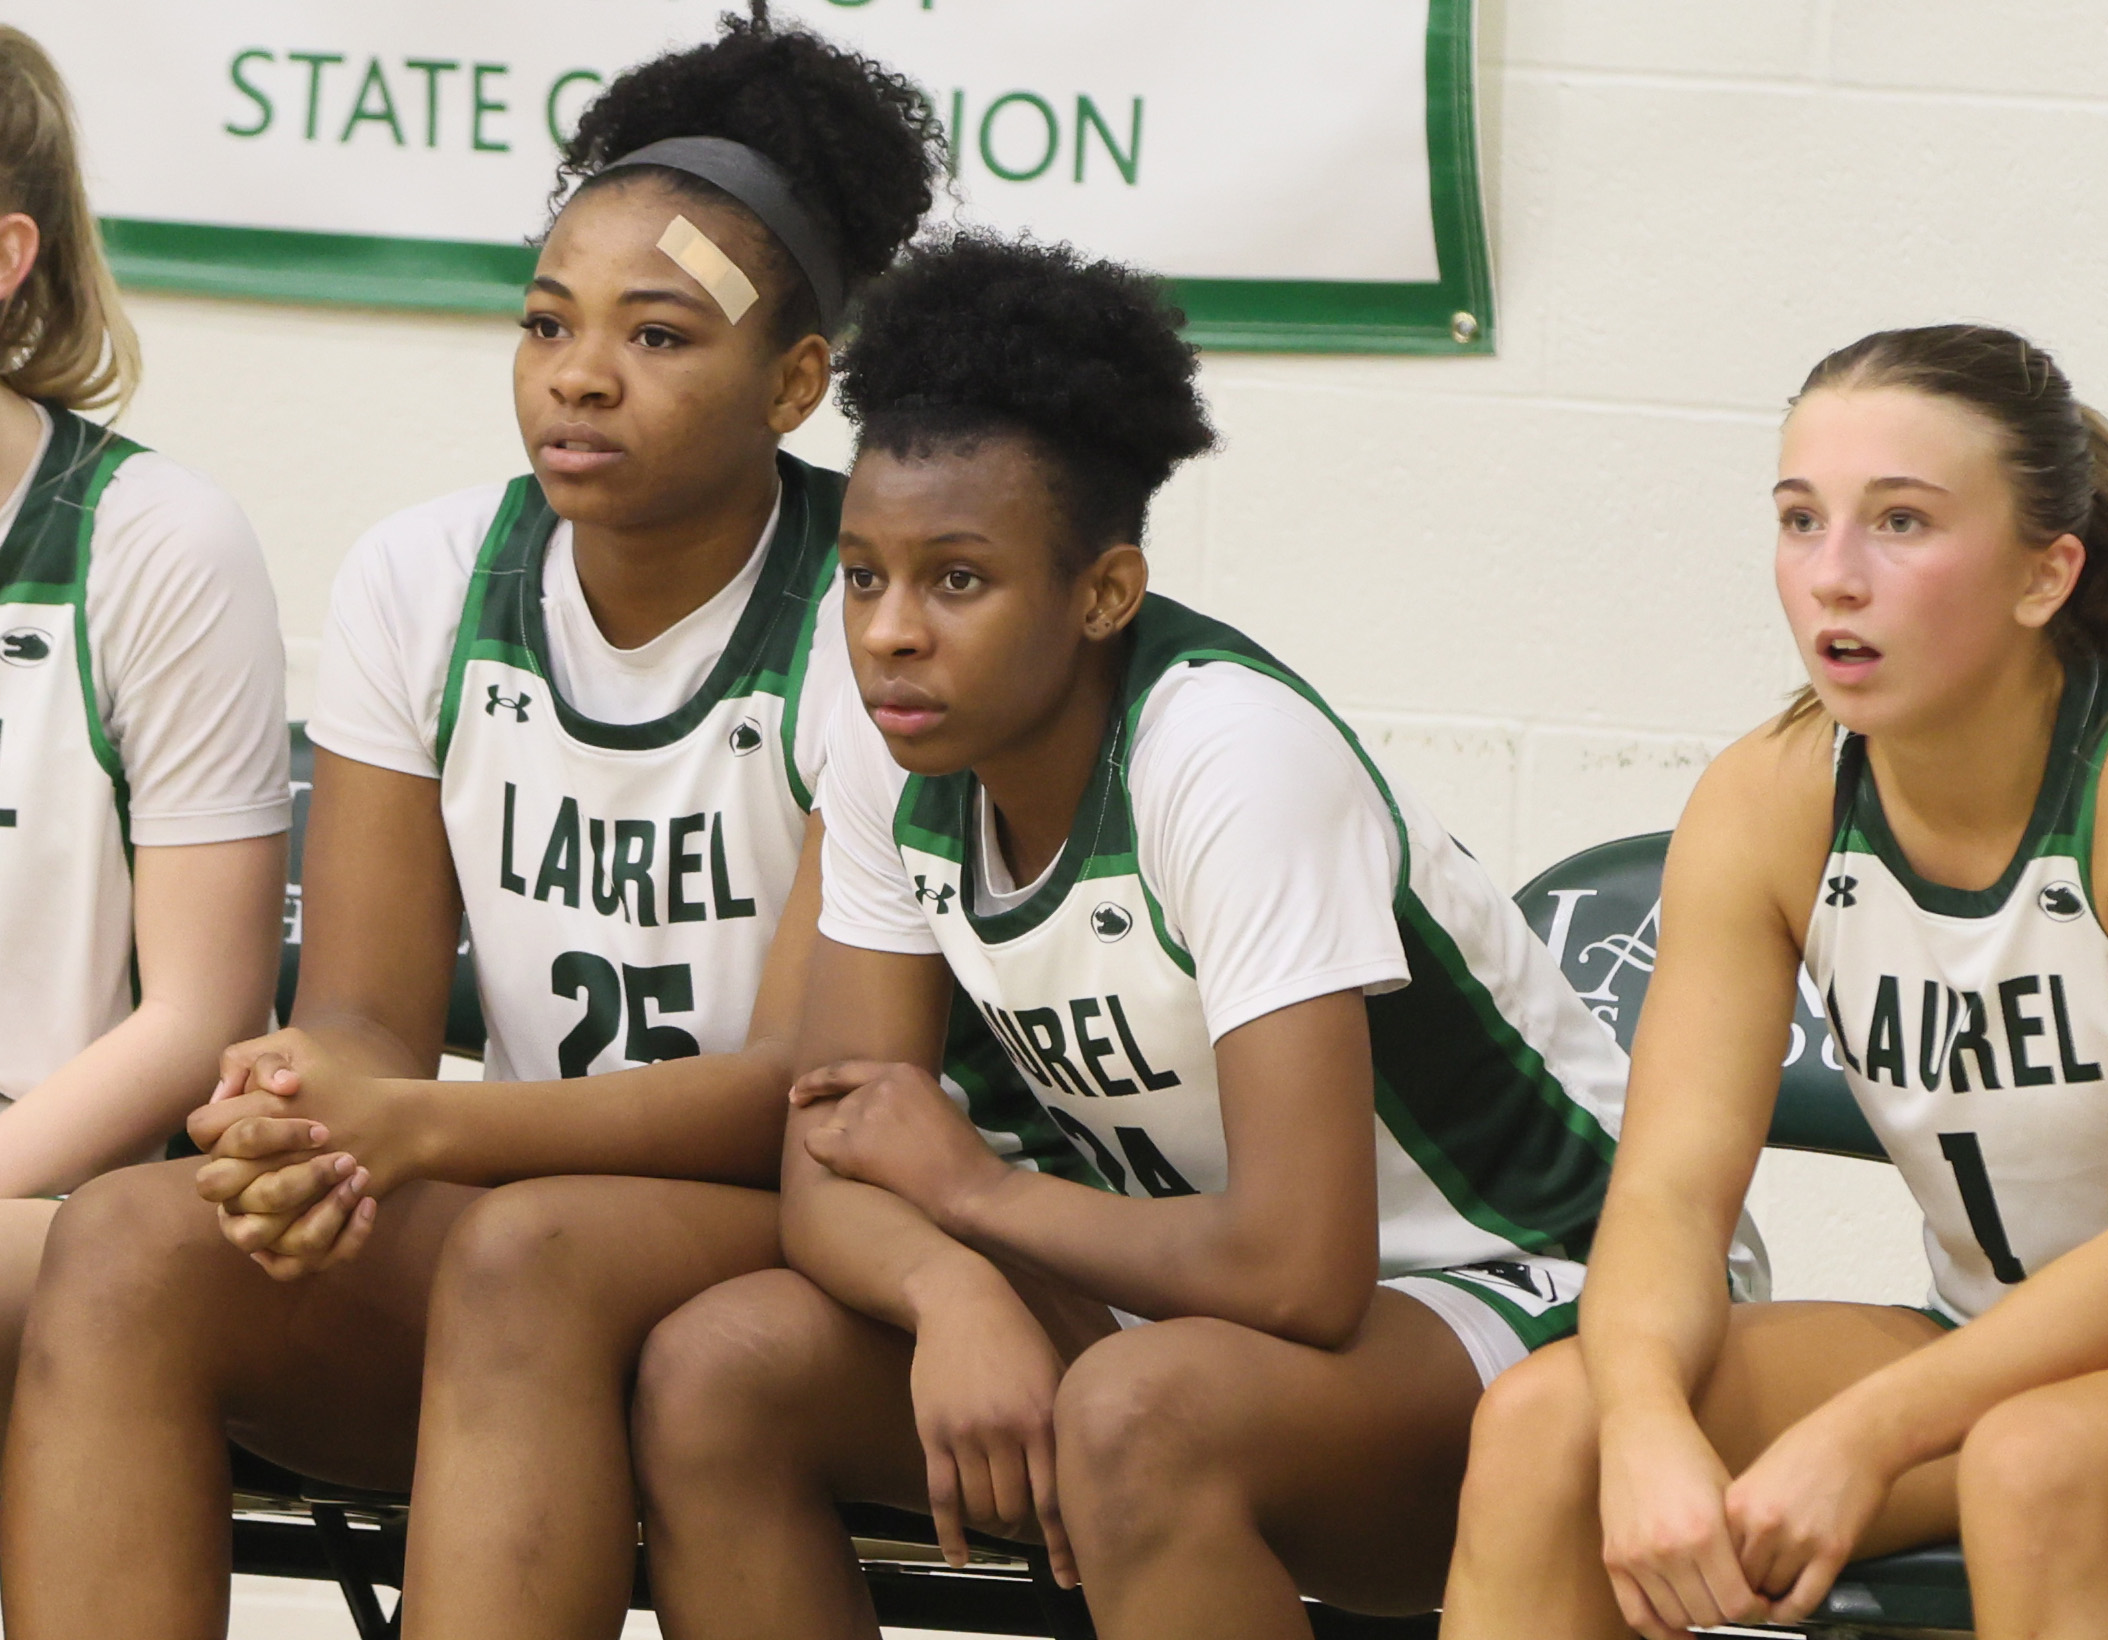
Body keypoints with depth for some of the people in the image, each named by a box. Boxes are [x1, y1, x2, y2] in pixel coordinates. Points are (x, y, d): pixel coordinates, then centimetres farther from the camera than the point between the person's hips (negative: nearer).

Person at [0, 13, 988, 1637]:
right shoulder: (425, 584, 5)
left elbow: (806, 1085, -15)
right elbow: (369, 1013, 3)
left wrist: (412, 1130, -28)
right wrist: (311, 1114, -24)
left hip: (807, 1251, -5)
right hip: (527, 1193, 5)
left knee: (528, 1253, -37)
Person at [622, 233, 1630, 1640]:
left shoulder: (1236, 756, -26)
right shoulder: (896, 745, -4)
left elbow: (1298, 1270, -31)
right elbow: (832, 1169, -4)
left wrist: (975, 1186, -15)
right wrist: (953, 1289, -28)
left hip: (1515, 1301, -7)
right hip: (1203, 1290, 7)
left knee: (1144, 1408, -38)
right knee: (716, 1371, -13)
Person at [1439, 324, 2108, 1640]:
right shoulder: (1769, 803, -3)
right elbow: (1671, 1184, -8)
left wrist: (1867, 1435, -30)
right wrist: (1646, 1421, -30)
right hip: (1987, 1352, 5)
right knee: (1545, 1420, -16)